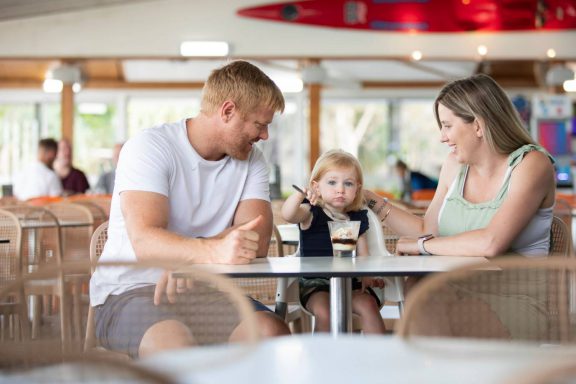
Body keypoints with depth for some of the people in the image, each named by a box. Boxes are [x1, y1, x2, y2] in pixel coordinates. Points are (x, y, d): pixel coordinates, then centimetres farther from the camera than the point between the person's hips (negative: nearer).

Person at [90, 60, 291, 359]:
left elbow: (258, 239, -9)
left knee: (274, 334, -24)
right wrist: (213, 251, -44)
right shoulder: (149, 147, -10)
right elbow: (144, 241, -25)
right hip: (130, 290, -5)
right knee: (175, 345, -37)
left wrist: (185, 258, -26)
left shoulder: (251, 161, 8)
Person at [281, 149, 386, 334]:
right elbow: (287, 215, -22)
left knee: (368, 305, -23)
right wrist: (300, 195, -41)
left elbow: (362, 255, 11)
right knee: (324, 311, -30)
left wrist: (367, 277, -9)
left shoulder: (357, 219, 13)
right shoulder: (311, 214, 0)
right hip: (315, 283, -3)